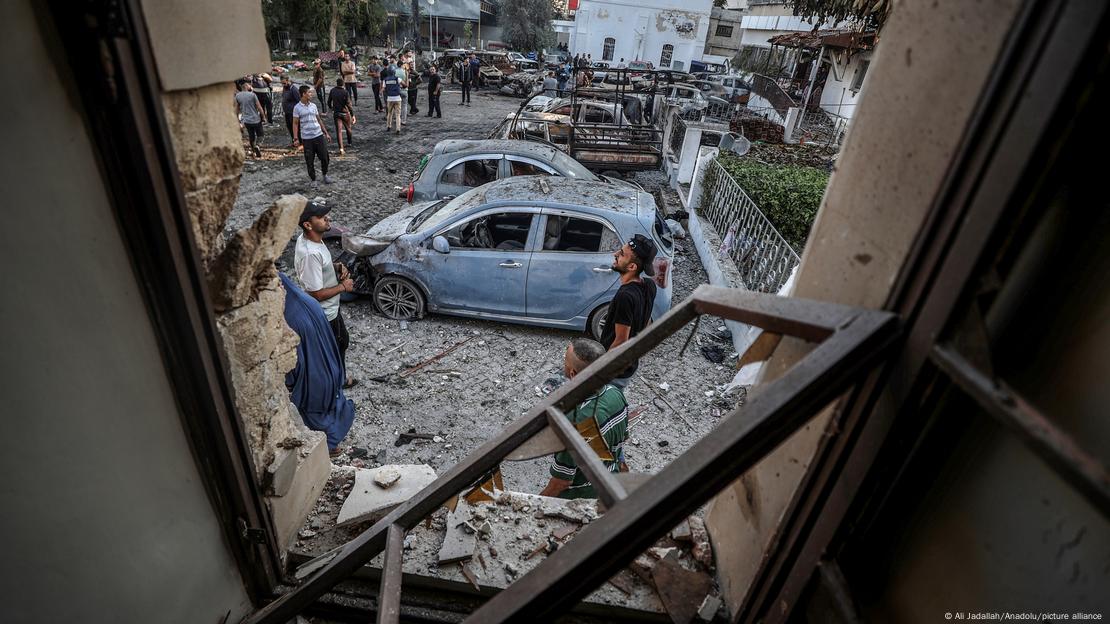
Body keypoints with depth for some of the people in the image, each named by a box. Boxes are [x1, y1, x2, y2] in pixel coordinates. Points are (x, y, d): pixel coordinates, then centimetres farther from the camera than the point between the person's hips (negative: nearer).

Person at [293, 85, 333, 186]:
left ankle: (325, 175, 27)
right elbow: (295, 123, -2)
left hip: (318, 136, 3)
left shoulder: (313, 106, 8)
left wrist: (326, 133, 14)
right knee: (310, 161, 3)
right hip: (306, 138, -3)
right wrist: (296, 138, -9)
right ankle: (313, 180, 16)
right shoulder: (297, 108, -4)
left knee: (324, 157, 4)